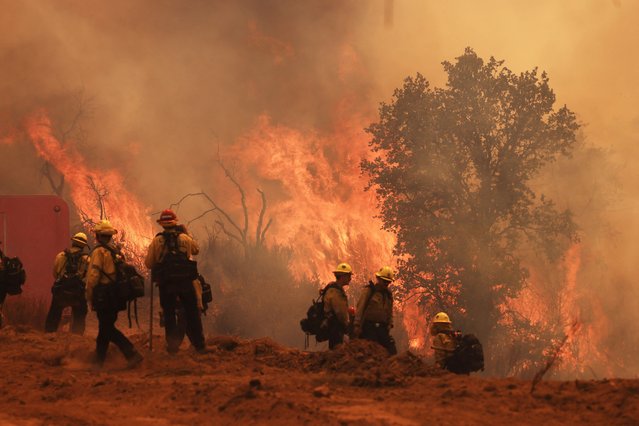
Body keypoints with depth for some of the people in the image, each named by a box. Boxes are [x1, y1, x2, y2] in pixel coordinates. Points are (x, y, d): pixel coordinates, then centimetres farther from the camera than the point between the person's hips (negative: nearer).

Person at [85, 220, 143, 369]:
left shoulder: (98, 252, -10)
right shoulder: (117, 253, 14)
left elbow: (93, 276, -16)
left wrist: (89, 295, -6)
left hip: (103, 297, -8)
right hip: (115, 298, 8)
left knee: (107, 330, -6)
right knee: (104, 329, 15)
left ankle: (132, 354, -15)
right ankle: (99, 361, 17)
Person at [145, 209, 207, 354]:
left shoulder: (157, 241, -2)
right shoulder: (185, 238, 1)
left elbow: (148, 264, 0)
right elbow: (196, 250, 21)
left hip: (166, 284, -1)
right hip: (185, 282, 1)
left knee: (169, 315, 10)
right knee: (192, 314, 9)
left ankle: (172, 345, 6)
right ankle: (199, 345, 10)